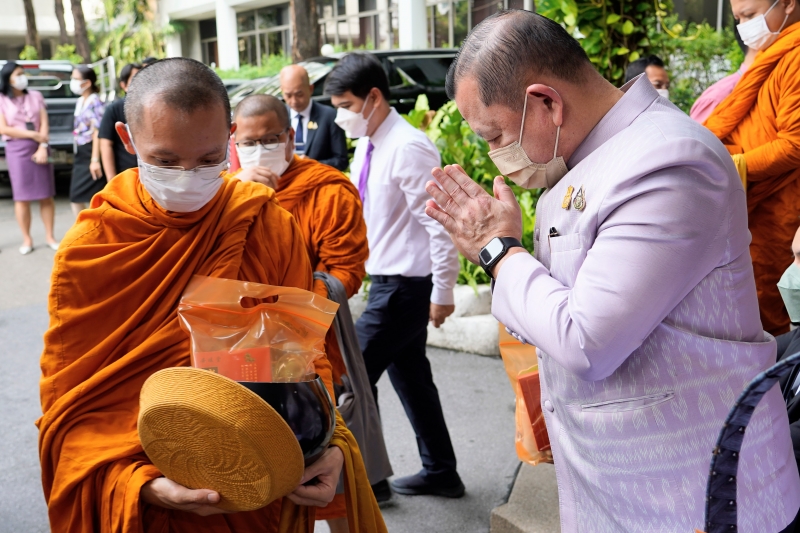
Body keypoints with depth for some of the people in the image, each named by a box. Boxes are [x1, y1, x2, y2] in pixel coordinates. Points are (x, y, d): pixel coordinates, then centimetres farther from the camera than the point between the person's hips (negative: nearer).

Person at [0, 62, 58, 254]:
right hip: (16, 150, -2)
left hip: (39, 148, 2)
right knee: (22, 196, -1)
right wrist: (33, 135, -10)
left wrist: (43, 146, -10)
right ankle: (27, 239, 8)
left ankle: (49, 236, 12)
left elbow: (44, 124, 3)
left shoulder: (36, 96, 9)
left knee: (46, 195, 3)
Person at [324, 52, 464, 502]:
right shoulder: (367, 147, 7)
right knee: (411, 377, 17)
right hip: (387, 280, 9)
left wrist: (442, 293, -18)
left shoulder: (408, 148, -20)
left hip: (406, 285, -9)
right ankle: (440, 472, 32)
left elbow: (440, 224, -21)